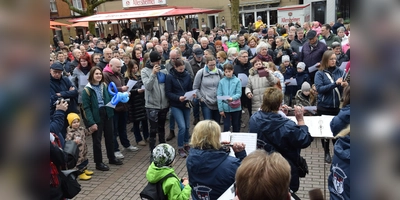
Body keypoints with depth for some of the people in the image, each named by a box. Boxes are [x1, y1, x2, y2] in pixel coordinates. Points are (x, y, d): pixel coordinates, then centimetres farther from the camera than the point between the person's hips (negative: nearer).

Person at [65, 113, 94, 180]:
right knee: (80, 162, 1)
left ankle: (85, 170, 42)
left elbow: (87, 132, 22)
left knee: (85, 160, 22)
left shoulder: (81, 129, 3)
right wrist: (74, 141, -40)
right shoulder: (70, 132, -21)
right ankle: (81, 174, 14)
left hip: (83, 150, 8)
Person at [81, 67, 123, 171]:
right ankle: (98, 163, 19)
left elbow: (111, 98, 12)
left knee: (110, 137, 17)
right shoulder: (87, 89, -11)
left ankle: (112, 158, 35)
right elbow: (86, 107, -14)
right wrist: (91, 122, -19)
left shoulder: (105, 86, 6)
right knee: (97, 140, 5)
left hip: (107, 114, 6)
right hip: (96, 117, -6)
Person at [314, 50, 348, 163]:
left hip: (338, 106, 2)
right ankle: (327, 153, 25)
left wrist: (345, 85, -18)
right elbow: (320, 89, -16)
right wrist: (335, 84, -24)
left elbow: (345, 88, 5)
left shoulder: (340, 72, 3)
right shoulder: (320, 73, -4)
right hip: (324, 107, -2)